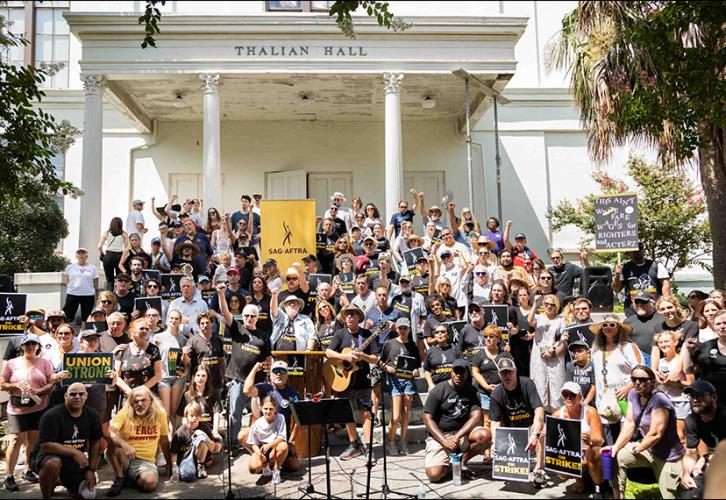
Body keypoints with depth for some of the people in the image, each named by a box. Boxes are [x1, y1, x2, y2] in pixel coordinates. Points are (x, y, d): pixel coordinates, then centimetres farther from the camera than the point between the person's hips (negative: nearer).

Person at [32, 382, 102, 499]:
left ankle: (63, 480, 31)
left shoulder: (92, 415, -4)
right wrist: (74, 452, -31)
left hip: (75, 460, 5)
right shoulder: (52, 415, -21)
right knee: (53, 463, -40)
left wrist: (91, 470, -4)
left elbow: (95, 444, 3)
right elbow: (46, 445, -25)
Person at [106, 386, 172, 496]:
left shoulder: (160, 413, -3)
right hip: (124, 459, 0)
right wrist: (124, 444, -44)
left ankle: (130, 477, 4)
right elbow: (110, 433, -25)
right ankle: (119, 478, -6)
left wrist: (169, 464, 14)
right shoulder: (124, 413, -9)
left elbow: (164, 440, 9)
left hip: (145, 461, 0)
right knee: (114, 444, -33)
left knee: (150, 483, -32)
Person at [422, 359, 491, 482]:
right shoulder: (439, 390, -5)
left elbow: (477, 417, -8)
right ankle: (447, 462, 14)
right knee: (434, 475, -23)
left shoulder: (471, 391, 3)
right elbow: (428, 419, -8)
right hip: (439, 435, -3)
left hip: (464, 432, 3)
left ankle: (462, 462, -2)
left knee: (485, 436, -28)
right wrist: (444, 441, -19)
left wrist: (457, 436, -21)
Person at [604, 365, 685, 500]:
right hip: (647, 447, 7)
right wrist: (615, 447, -12)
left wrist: (639, 448, -9)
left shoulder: (659, 401, -26)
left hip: (667, 457, -6)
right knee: (615, 458, -10)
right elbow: (629, 423, -2)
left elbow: (655, 434, -26)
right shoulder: (633, 394, -3)